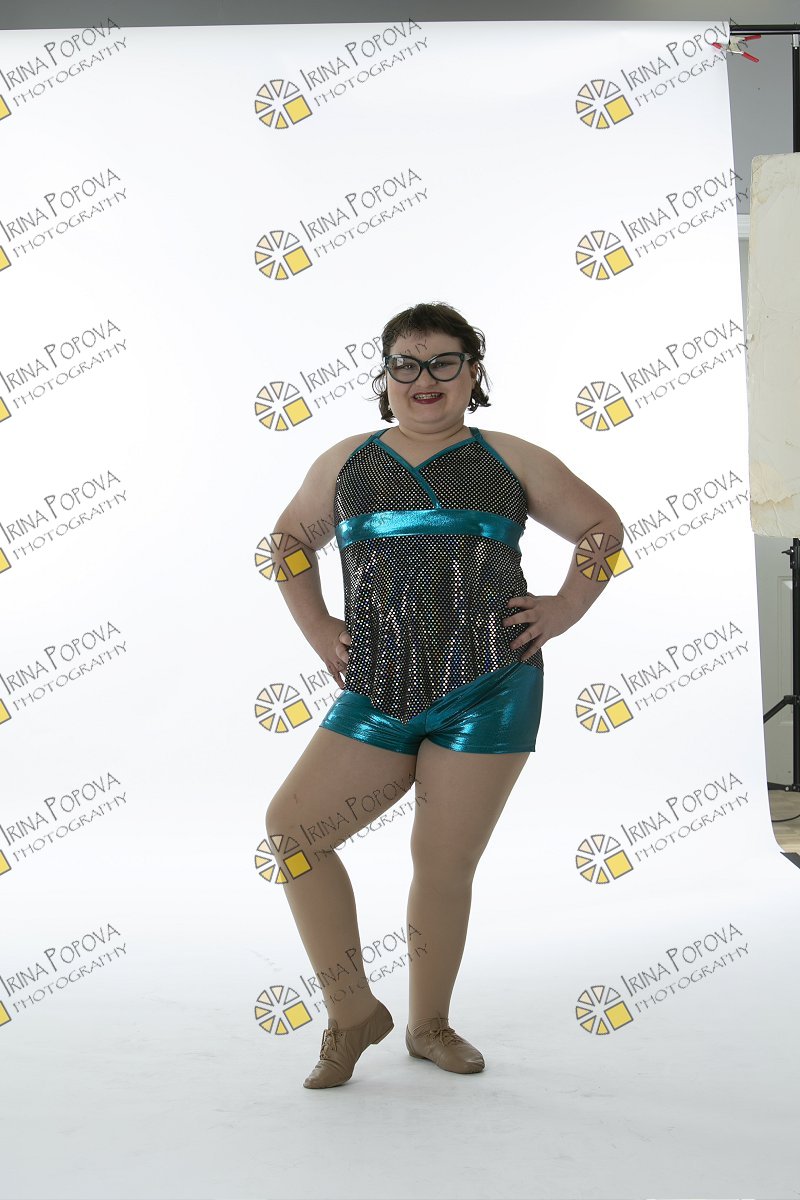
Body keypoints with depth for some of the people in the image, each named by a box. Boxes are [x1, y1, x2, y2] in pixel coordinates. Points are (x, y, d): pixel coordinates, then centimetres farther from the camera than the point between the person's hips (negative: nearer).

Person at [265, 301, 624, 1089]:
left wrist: (563, 610, 2)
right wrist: (316, 628, 14)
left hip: (489, 691, -2)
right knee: (291, 827, -8)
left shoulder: (511, 460, 7)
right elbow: (291, 538, 26)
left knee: (445, 866, 3)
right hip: (378, 696, 3)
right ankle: (354, 1013, 8)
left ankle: (429, 1023, 26)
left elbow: (602, 528, 15)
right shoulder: (346, 462, 13)